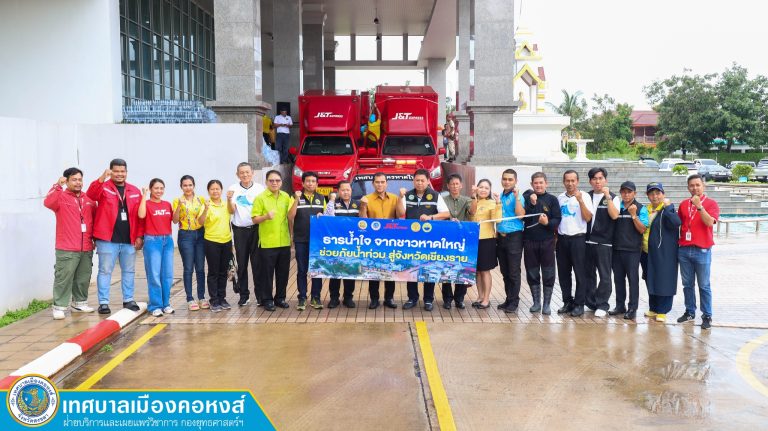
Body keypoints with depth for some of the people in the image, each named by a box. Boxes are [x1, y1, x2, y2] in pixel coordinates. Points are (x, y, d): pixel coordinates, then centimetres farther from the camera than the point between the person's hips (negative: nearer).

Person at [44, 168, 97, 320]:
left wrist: (95, 237, 12)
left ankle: (80, 303, 26)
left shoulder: (88, 199, 13)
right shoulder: (61, 197, -3)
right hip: (66, 249, -5)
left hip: (86, 248, 6)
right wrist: (58, 186, -31)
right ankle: (59, 307, 1)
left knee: (83, 278, 13)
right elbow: (48, 203, -25)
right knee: (63, 278, -5)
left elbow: (95, 219, 18)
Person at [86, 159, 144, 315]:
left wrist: (139, 236, 3)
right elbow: (91, 194, -23)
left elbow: (140, 216, 9)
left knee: (129, 271, 12)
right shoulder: (104, 187, 0)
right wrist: (102, 178, -37)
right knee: (105, 270, 1)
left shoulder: (135, 191, 10)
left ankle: (128, 300, 23)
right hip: (107, 239, -4)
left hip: (129, 240, 4)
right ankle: (103, 302, 7)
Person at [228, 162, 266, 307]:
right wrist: (229, 199, -23)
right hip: (240, 231, 1)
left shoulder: (260, 189, 2)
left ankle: (260, 294, 10)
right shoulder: (233, 189, 2)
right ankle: (243, 295, 15)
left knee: (257, 263, 2)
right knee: (241, 264, 6)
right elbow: (231, 211, -5)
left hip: (256, 229, -1)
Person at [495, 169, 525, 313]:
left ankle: (514, 302, 5)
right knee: (504, 271, 12)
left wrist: (517, 197, -22)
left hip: (514, 237, -6)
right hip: (501, 237, 6)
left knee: (513, 272, -2)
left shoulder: (517, 196, -7)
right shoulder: (500, 196, 12)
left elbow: (520, 214, -21)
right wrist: (497, 232, 11)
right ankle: (508, 299, 21)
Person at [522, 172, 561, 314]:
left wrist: (548, 223, -22)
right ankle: (536, 302, 19)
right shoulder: (527, 198, 5)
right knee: (532, 274, 8)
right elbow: (522, 217, -6)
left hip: (547, 241, -1)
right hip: (529, 241, 2)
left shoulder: (552, 199, 1)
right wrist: (532, 204, -17)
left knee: (548, 274, 3)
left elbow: (557, 219, -3)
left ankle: (546, 303, 13)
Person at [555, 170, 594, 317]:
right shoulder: (560, 198, 11)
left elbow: (588, 218, -11)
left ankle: (579, 304, 6)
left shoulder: (584, 196, -2)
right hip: (562, 239, 5)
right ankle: (567, 302, 18)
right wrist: (555, 236, 9)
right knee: (563, 273, 8)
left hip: (578, 238, -4)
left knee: (580, 273, 0)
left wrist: (580, 200, -20)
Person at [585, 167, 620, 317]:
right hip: (587, 241, 4)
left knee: (604, 275, -3)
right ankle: (590, 303, 19)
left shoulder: (613, 198, 1)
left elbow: (614, 215, -15)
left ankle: (602, 305, 4)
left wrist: (607, 197, -17)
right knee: (589, 274, 10)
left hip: (604, 242, -4)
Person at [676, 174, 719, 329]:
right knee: (687, 284, 10)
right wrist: (678, 241, 9)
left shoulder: (711, 203, -3)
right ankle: (690, 312, 20)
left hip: (702, 250, -4)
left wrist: (699, 205, -24)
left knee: (704, 286, 1)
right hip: (684, 250, 4)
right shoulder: (683, 204, 9)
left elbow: (710, 222, -18)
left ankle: (707, 316, 8)